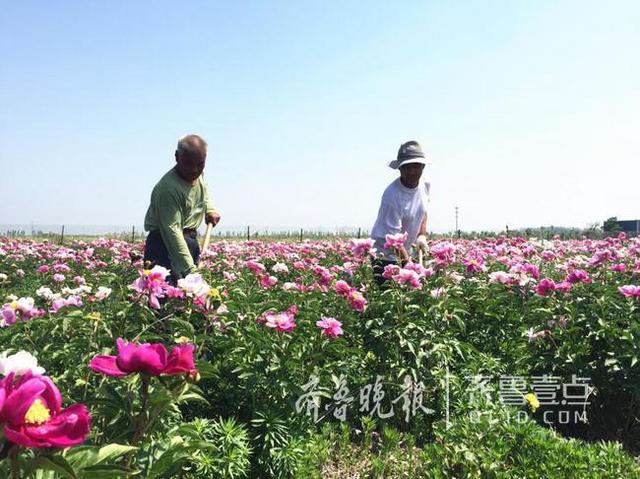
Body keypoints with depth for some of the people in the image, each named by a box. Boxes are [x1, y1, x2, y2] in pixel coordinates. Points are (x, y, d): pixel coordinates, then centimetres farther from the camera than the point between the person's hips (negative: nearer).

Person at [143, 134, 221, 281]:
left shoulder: (196, 175, 1)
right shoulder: (168, 188, -26)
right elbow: (171, 230, -33)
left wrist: (210, 209, 9)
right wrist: (189, 268, -40)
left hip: (191, 240, 9)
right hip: (166, 245, -9)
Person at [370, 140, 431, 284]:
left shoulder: (424, 185, -2)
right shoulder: (392, 195, -25)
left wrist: (422, 235, 4)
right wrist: (409, 264, -27)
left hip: (409, 252, 7)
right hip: (387, 256, -7)